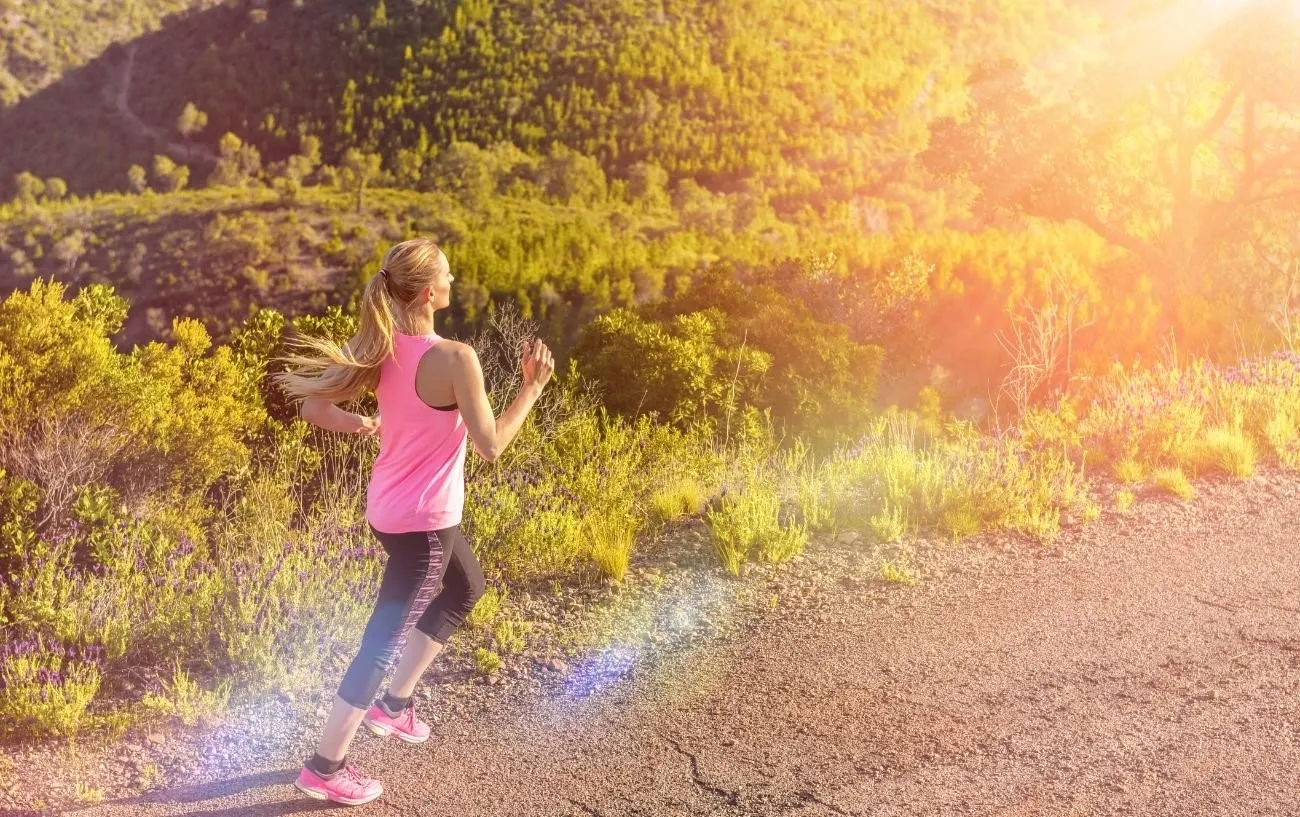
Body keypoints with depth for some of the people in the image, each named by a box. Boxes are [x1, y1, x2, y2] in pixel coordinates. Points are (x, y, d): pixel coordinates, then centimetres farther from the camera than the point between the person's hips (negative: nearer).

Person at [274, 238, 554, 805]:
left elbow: (315, 407, -3)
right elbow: (490, 447, -21)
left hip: (391, 507, 8)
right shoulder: (454, 358, -25)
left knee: (466, 588, 30)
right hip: (422, 520, -8)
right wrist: (533, 387, -13)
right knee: (385, 640, 5)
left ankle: (394, 704, 36)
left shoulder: (379, 347, -4)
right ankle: (325, 768, 17)